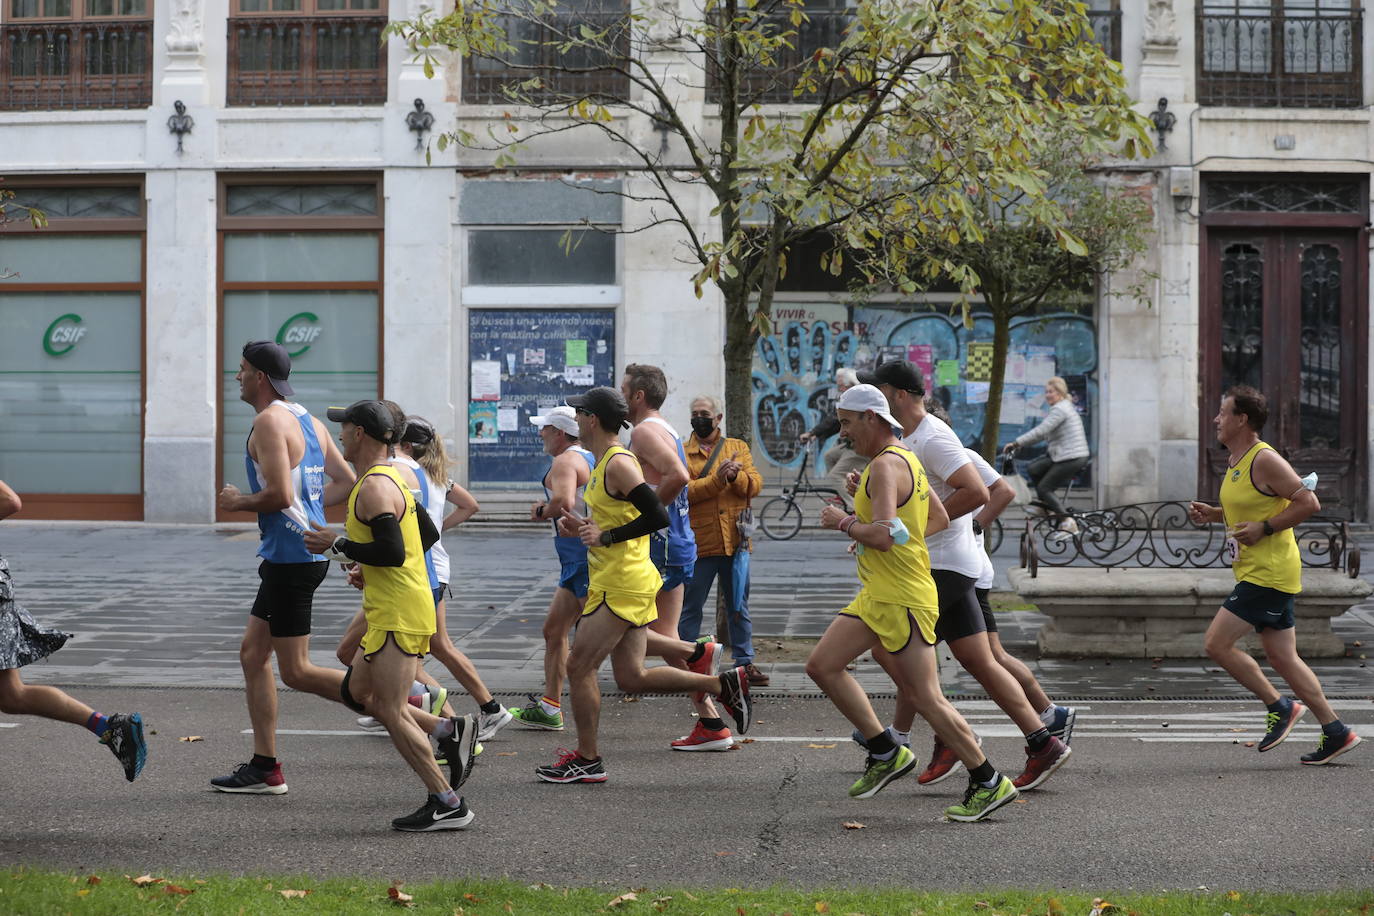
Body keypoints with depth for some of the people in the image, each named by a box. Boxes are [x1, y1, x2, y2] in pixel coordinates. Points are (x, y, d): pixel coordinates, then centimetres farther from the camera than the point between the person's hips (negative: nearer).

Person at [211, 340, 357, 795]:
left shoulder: (269, 421, -14)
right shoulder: (308, 420, 15)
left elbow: (279, 494, -23)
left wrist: (237, 502, -6)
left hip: (291, 556, -10)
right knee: (252, 653, 13)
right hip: (307, 549, 10)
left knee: (296, 672, -6)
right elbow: (346, 482, 16)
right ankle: (264, 768, 15)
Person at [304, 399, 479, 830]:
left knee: (391, 714, -6)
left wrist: (336, 546, -15)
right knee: (355, 693, 16)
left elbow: (392, 552, -26)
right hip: (390, 612, 11)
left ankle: (447, 803, -2)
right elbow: (429, 535, 22)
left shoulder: (374, 487, -17)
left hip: (398, 615, -11)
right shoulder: (392, 479, 15)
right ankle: (449, 732, 13)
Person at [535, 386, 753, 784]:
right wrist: (585, 527, 11)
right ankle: (724, 684, 12)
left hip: (621, 586, -10)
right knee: (631, 677, 10)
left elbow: (657, 516, -24)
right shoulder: (605, 462, 15)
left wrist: (604, 536, -22)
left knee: (579, 666, -3)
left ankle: (587, 760, 7)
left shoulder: (619, 463, -15)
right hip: (629, 583, 10)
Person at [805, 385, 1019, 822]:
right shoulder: (905, 458, 15)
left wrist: (844, 523, -9)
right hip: (878, 595, 11)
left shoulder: (885, 466, -17)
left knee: (927, 699, -7)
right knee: (822, 665, 7)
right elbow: (939, 519, 22)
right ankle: (886, 752, 10)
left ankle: (989, 784, 1)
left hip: (902, 599, -11)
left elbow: (885, 536, -27)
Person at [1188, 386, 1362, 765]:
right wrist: (1213, 515, 11)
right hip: (1256, 573, 10)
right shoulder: (1234, 461, 13)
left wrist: (1264, 528, -20)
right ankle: (1335, 731, 14)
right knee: (1282, 658, 10)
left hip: (1268, 573, -10)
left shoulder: (1265, 460, -16)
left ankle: (1280, 706, 0)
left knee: (1217, 643, -11)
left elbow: (1309, 503, -17)